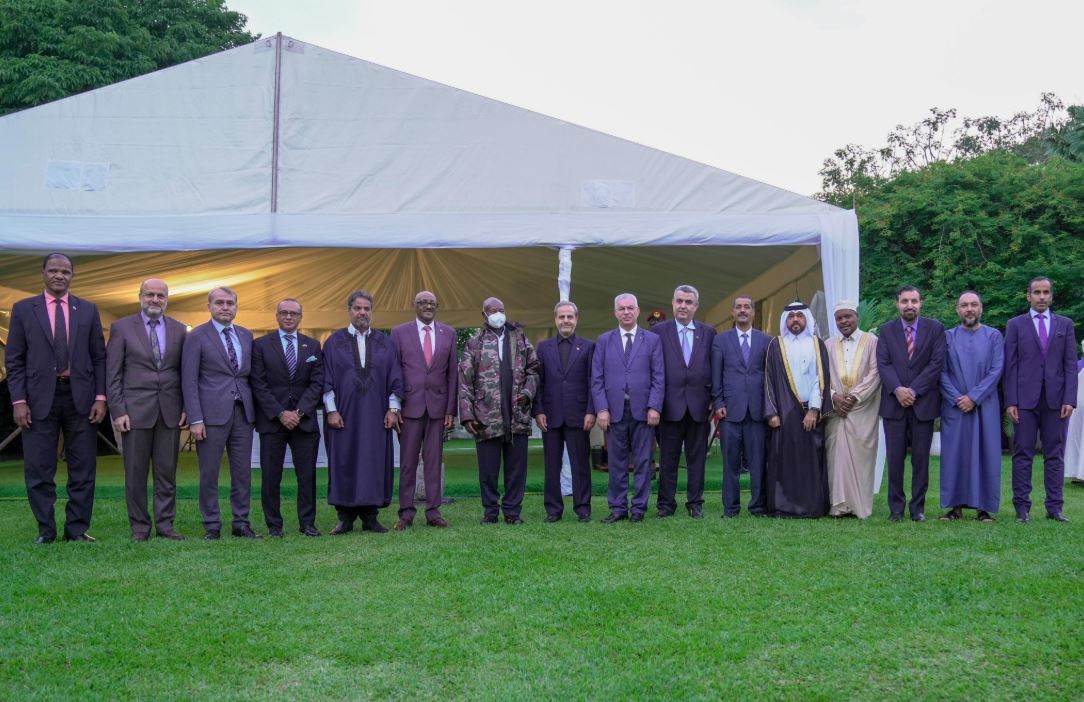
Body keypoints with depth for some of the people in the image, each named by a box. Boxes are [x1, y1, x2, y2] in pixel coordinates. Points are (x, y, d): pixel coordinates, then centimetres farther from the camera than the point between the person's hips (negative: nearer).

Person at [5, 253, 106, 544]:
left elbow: (99, 358, 8)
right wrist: (18, 400, -6)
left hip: (80, 398, 1)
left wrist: (100, 397, -2)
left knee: (83, 470, 4)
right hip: (40, 399, -1)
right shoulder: (23, 309, 5)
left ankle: (77, 529, 13)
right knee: (39, 471, 2)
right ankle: (46, 530, 12)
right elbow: (14, 361, 3)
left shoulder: (88, 310, 9)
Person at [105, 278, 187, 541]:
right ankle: (139, 526, 12)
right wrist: (118, 411, -8)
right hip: (135, 410, -2)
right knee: (135, 473, 3)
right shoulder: (121, 328, 2)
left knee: (167, 472, 5)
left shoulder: (179, 330, 10)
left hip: (170, 411, 2)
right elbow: (112, 374, -1)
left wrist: (186, 408, 2)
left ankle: (165, 524, 13)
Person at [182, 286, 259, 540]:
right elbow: (189, 381, -5)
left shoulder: (246, 335, 14)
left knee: (243, 471, 7)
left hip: (243, 413, 4)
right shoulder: (197, 336, -1)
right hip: (212, 414, -4)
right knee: (209, 473, 1)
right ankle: (211, 526, 10)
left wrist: (254, 409, 6)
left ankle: (241, 523, 15)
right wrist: (195, 419, -12)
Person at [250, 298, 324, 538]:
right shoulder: (261, 345, 4)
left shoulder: (313, 346, 11)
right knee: (270, 477, 1)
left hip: (304, 419, 2)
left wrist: (299, 412, -8)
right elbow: (259, 385, -2)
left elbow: (317, 383, 4)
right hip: (271, 420, -2)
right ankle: (274, 525, 9)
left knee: (307, 475, 2)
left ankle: (307, 523, 11)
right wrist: (280, 414, -10)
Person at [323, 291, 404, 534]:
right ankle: (345, 518, 8)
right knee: (343, 464, 1)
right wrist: (331, 410, -6)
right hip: (343, 415, -1)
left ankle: (370, 516, 9)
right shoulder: (334, 342, 5)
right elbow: (327, 380, 1)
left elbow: (395, 379, 7)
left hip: (376, 415, 1)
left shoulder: (385, 343, 9)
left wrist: (393, 409, -1)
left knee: (375, 463, 1)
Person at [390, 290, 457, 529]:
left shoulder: (448, 333, 10)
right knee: (407, 460, 1)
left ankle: (433, 511, 10)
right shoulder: (399, 332, 4)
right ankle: (406, 512, 7)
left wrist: (451, 408, 3)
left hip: (438, 405, 2)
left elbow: (452, 373, 8)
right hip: (410, 404, -2)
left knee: (434, 459, 4)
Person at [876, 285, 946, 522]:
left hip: (923, 403, -1)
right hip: (894, 403, 1)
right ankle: (896, 507, 8)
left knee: (921, 458, 3)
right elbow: (883, 364, 1)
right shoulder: (887, 330, 8)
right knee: (895, 458, 1)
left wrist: (913, 390, -12)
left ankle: (918, 507, 10)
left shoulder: (935, 328, 3)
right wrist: (898, 390, -14)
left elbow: (937, 363, -4)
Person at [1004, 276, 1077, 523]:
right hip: (1025, 399, -1)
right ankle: (1022, 507, 2)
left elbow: (1070, 364, 7)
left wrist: (1070, 399, -3)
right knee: (1022, 454, -1)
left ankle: (1054, 507, 7)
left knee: (1055, 454, 3)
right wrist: (1010, 401, -6)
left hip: (1056, 399, 2)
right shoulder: (1015, 325, 7)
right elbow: (1010, 366, 2)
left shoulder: (1065, 324, 12)